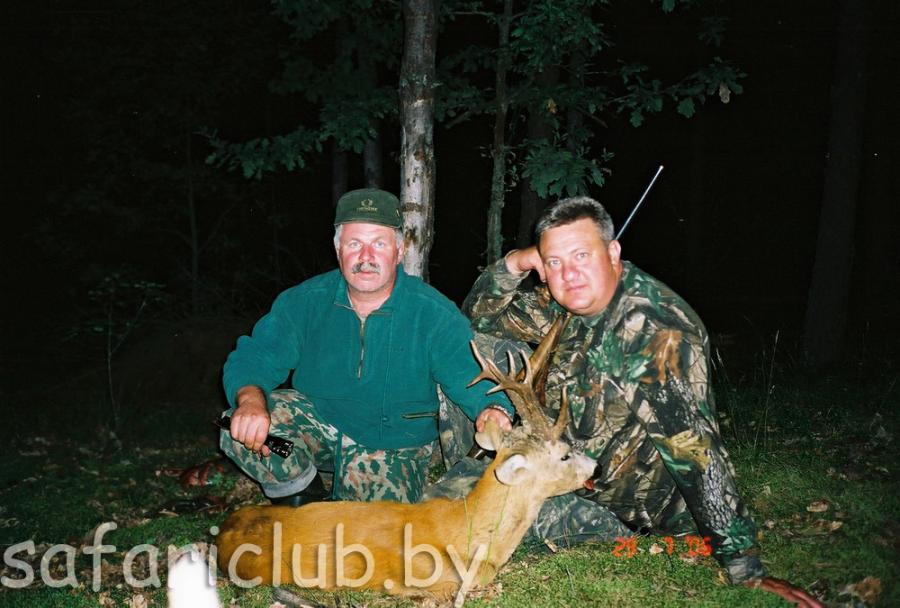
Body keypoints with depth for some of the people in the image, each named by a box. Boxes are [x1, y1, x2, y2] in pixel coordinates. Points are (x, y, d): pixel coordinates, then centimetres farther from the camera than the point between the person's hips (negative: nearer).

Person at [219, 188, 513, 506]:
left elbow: (474, 377, -20)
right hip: (316, 425, 2)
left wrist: (493, 410, -46)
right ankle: (302, 492, 5)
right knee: (242, 426, -23)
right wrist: (250, 399, -35)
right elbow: (252, 358, -10)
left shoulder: (434, 313, -14)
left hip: (394, 449, -1)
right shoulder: (305, 301, -8)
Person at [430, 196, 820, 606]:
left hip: (634, 507, -7)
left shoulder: (657, 329, -27)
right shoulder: (563, 304, -2)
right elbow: (479, 318, 10)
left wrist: (746, 569, -33)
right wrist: (513, 264, -10)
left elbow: (692, 445, -33)